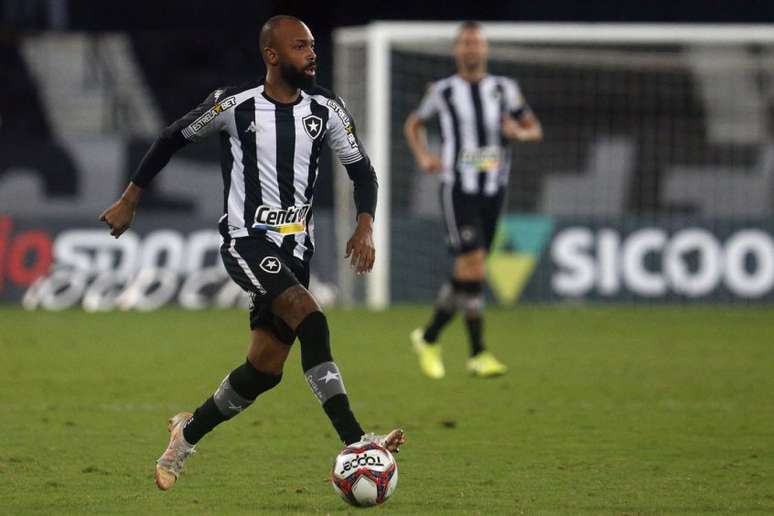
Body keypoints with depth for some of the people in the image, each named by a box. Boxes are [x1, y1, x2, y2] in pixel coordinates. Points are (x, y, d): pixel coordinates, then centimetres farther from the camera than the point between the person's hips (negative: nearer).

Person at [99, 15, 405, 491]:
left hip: (295, 246, 5)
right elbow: (173, 139, 6)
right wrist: (129, 201, 10)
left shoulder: (326, 109, 3)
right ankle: (355, 442, -33)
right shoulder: (235, 105, -7)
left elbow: (362, 170, 11)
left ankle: (189, 433, 31)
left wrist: (365, 227, -7)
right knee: (310, 316, -28)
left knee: (265, 369, 5)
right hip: (246, 239, -5)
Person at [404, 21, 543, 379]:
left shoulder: (504, 89, 8)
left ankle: (429, 338, 25)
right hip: (457, 189, -4)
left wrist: (519, 133, -10)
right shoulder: (443, 92, 2)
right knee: (472, 264, -17)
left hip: (493, 189, 4)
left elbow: (535, 130, 13)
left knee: (467, 273, 8)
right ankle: (478, 354, -16)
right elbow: (413, 125, 19)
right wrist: (422, 157, 1)